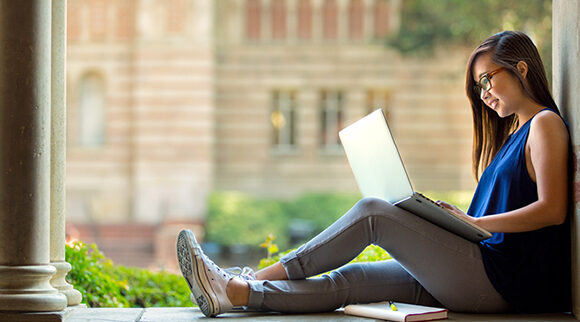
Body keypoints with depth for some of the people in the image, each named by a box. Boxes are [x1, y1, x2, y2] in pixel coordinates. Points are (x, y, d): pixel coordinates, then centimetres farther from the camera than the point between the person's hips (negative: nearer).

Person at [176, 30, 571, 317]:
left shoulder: (545, 124, -1)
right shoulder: (511, 132, 26)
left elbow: (552, 210, -13)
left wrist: (475, 222, -13)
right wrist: (459, 219, 8)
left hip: (501, 280, -8)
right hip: (483, 275, 8)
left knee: (373, 212, -16)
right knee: (350, 280, -6)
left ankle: (258, 278, -12)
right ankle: (235, 293, -15)